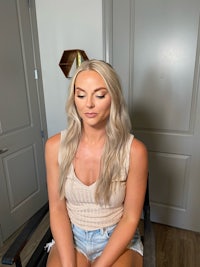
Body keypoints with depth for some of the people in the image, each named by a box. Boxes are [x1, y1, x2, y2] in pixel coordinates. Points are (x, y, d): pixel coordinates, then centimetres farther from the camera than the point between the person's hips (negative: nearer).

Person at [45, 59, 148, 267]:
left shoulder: (134, 150, -18)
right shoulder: (55, 146, -11)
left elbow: (131, 218, -10)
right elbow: (57, 209, -6)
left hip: (117, 240, 0)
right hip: (70, 236, 1)